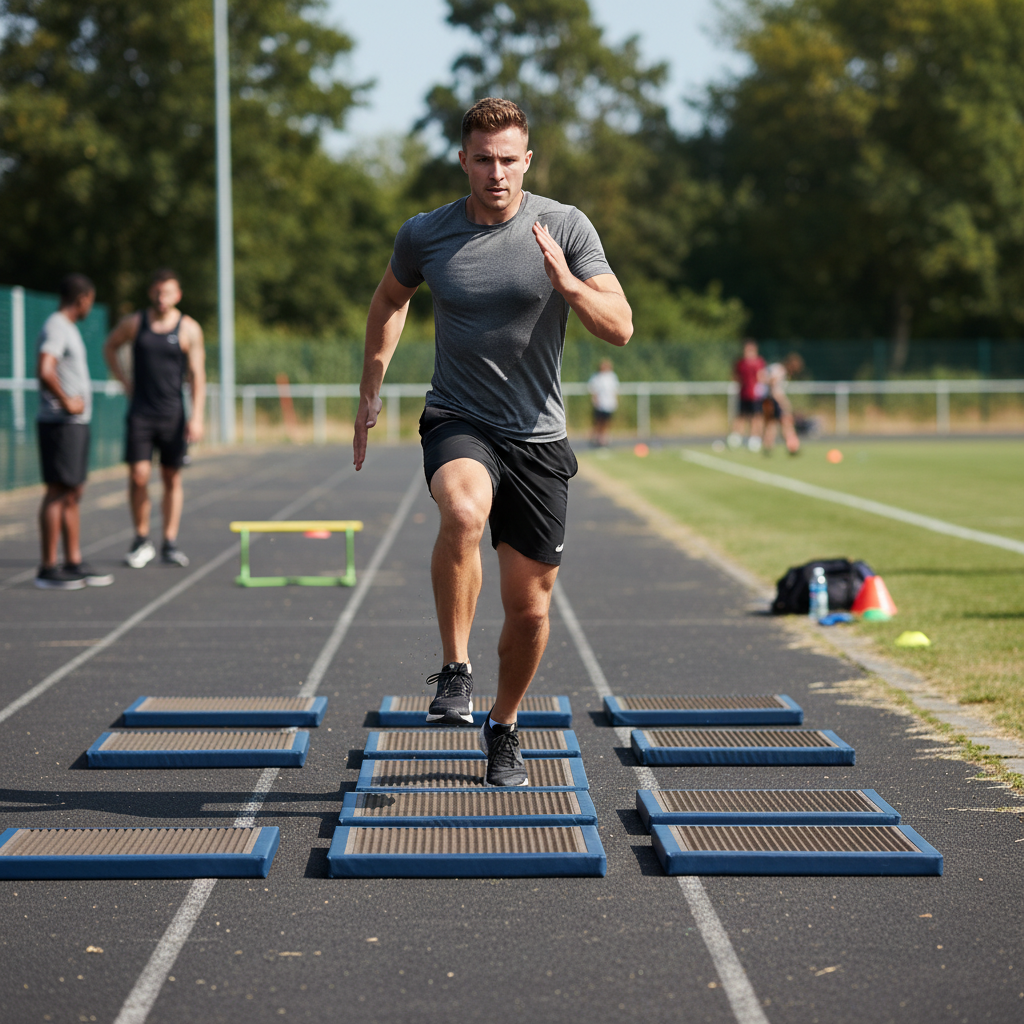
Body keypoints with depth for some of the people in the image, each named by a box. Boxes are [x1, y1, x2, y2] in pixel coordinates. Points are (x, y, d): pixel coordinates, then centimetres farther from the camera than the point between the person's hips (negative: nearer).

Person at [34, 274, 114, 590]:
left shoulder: (68, 328, 18)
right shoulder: (55, 328, -14)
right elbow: (44, 371, -28)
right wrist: (67, 402, -19)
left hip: (77, 423, 10)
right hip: (60, 423, -10)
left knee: (73, 495, 12)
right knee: (58, 492, -8)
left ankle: (74, 563, 17)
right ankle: (48, 569, -5)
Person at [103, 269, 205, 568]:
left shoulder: (189, 329, -1)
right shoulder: (134, 324, 3)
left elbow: (197, 375, -4)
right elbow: (110, 347, 22)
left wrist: (196, 416, -13)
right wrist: (125, 381, 10)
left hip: (173, 414, 0)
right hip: (140, 413, 0)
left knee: (172, 478, 4)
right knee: (138, 476, -8)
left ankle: (170, 544, 10)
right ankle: (141, 541, 7)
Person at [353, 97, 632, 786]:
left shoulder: (565, 227, -5)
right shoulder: (425, 234, -1)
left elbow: (621, 328, -9)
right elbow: (391, 300, 20)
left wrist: (566, 283, -26)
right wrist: (371, 389, 17)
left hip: (538, 437, 1)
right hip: (457, 422, -1)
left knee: (530, 608, 5)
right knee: (463, 510, -36)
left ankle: (504, 728, 32)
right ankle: (456, 672, -21)